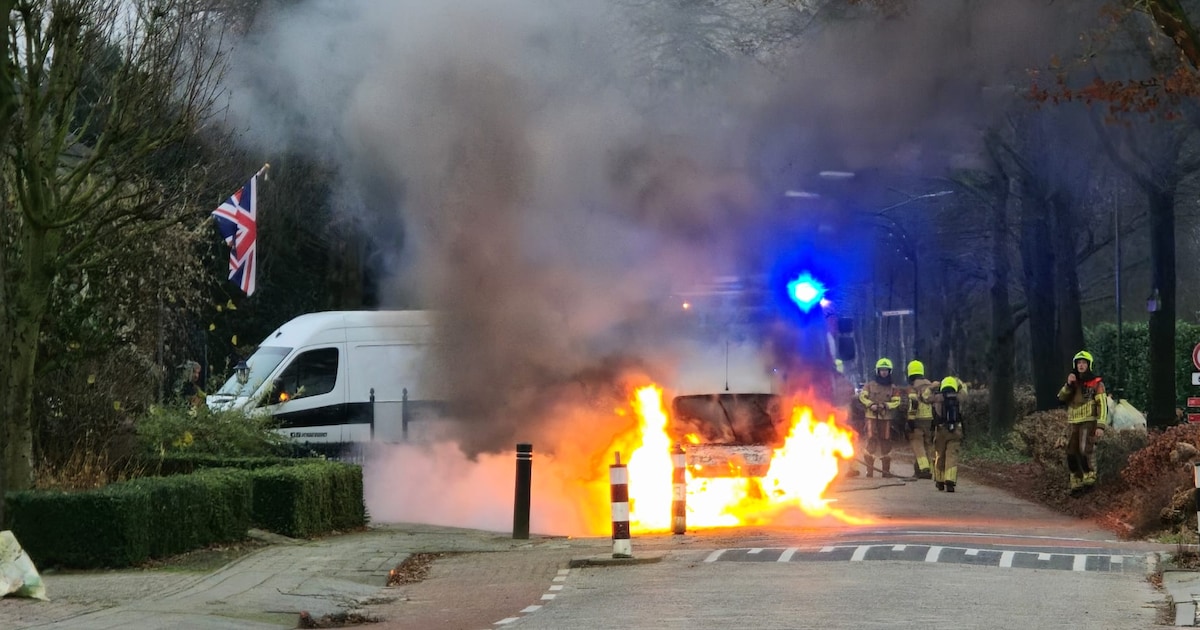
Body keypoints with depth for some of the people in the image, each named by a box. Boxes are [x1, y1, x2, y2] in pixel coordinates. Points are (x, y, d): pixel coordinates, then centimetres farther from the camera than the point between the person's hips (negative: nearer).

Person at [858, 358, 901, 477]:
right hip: (871, 417, -2)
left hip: (886, 418, 2)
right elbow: (862, 396, 1)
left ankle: (886, 470, 10)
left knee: (886, 443, 4)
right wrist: (871, 404, -15)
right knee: (871, 442, -6)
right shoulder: (870, 385, 8)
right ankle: (869, 470, -2)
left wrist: (885, 405, -15)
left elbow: (896, 402, 2)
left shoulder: (893, 388, 10)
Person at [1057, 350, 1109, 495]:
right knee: (1072, 454, 3)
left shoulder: (1096, 384, -2)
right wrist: (1068, 385, -11)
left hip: (1088, 422, -6)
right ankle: (1076, 483, 9)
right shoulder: (1073, 382, 17)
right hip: (1072, 423, 6)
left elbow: (1102, 405, -8)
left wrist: (1101, 426, -17)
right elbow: (1061, 397, 5)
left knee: (1085, 450, -19)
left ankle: (1089, 478, -8)